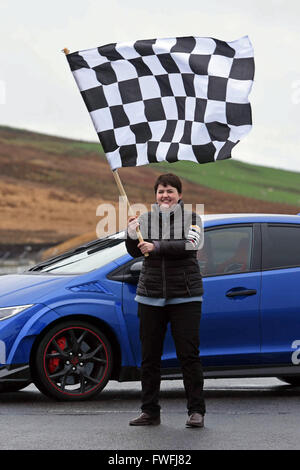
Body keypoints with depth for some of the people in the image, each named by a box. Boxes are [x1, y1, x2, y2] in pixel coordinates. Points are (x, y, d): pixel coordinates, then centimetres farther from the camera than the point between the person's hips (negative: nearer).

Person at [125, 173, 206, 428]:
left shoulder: (192, 218, 1)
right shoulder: (145, 219, 7)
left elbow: (189, 245, -16)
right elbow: (135, 252, -1)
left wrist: (156, 247, -25)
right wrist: (132, 235, -21)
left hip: (185, 296, -3)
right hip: (150, 296, 3)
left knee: (189, 354, -5)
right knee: (150, 356, 6)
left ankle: (196, 411, 1)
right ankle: (150, 411, 13)